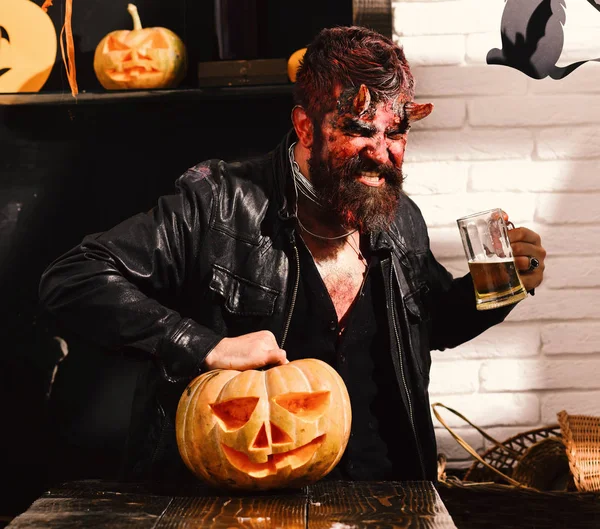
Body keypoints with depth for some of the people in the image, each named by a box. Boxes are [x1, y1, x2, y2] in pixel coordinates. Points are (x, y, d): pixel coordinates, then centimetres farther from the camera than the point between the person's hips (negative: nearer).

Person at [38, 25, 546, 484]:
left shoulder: (403, 222, 6)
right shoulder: (220, 204, -12)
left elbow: (436, 324, 24)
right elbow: (71, 280, -15)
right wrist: (207, 347, -22)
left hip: (384, 492, 3)